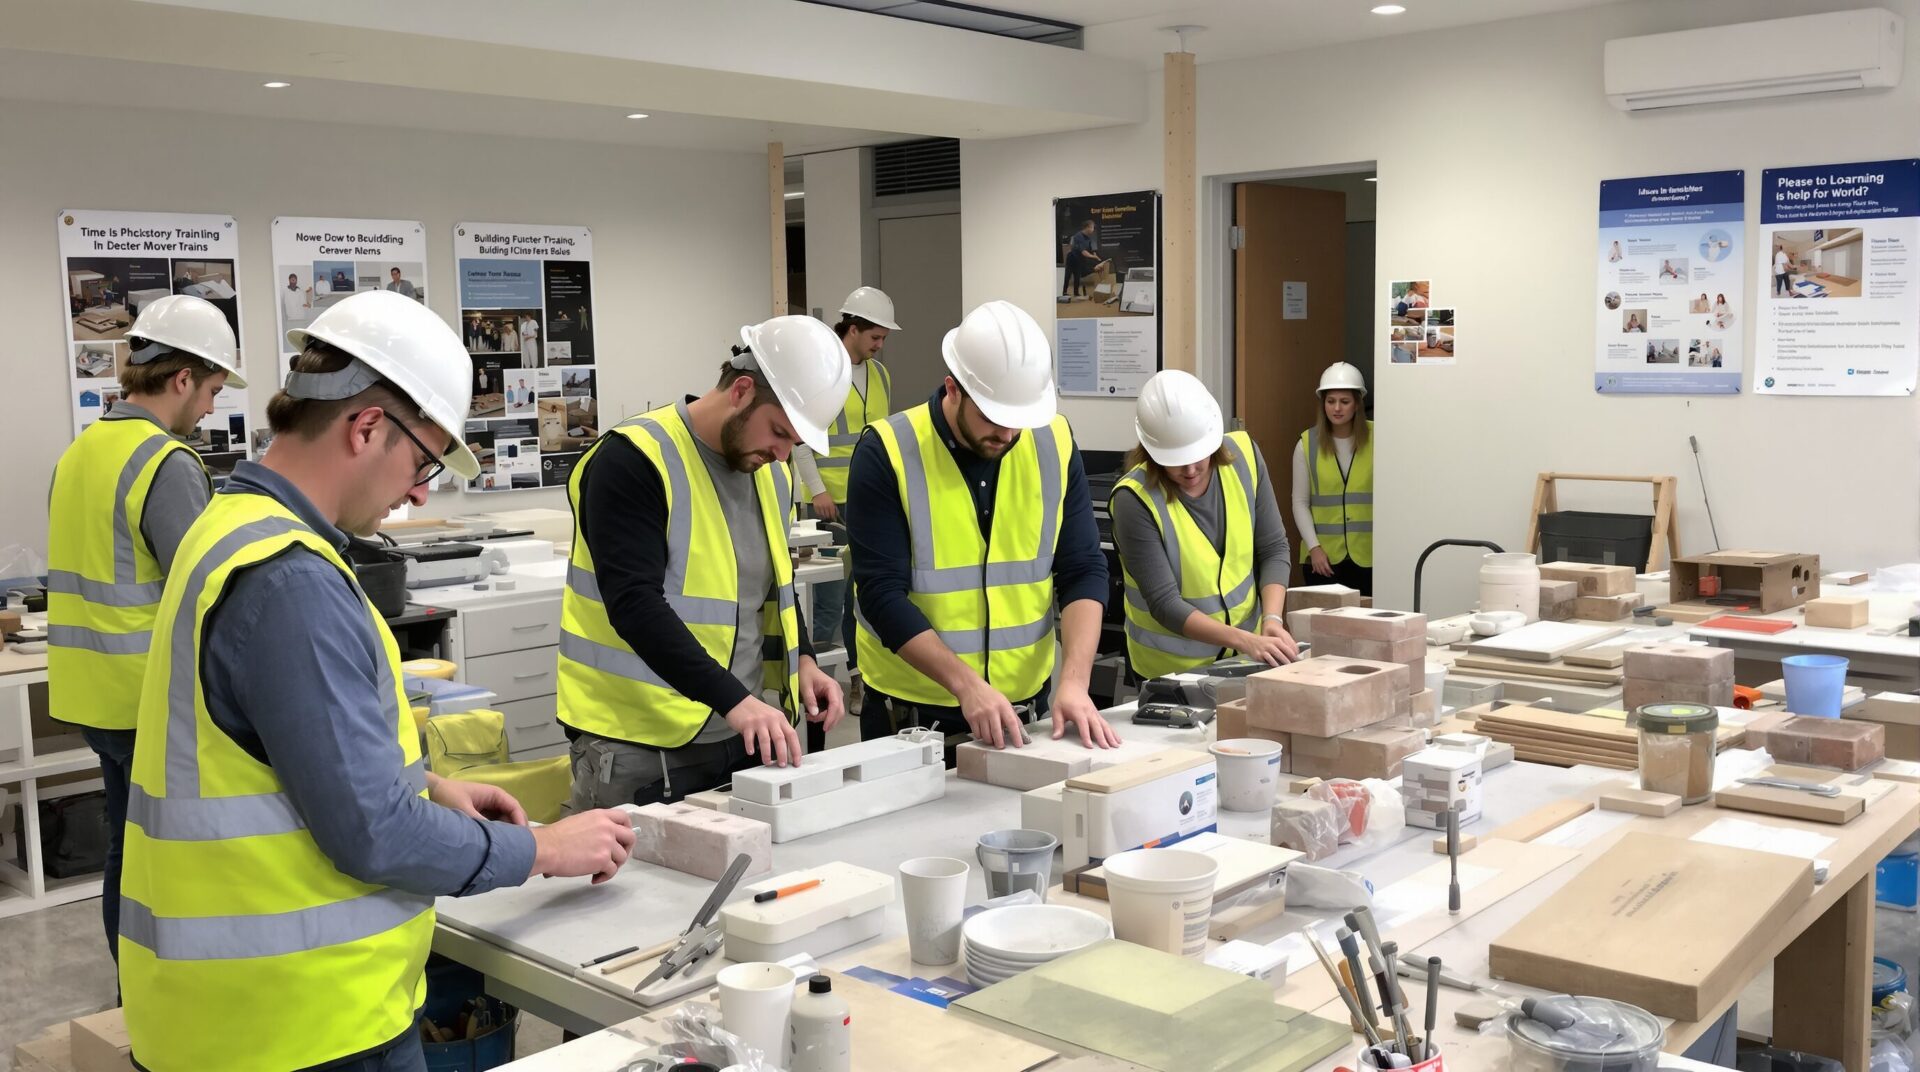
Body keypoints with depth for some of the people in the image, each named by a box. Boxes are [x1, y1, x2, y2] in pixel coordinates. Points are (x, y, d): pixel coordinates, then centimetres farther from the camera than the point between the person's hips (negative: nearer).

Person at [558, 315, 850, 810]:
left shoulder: (770, 472, 9)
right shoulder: (634, 461, -16)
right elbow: (633, 603, -24)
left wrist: (800, 658, 5)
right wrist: (734, 699, -31)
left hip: (744, 740, 7)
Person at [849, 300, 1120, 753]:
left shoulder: (1054, 443, -4)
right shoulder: (887, 453, -14)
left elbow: (1083, 570, -4)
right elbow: (881, 593, -17)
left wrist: (1074, 681, -18)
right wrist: (966, 683, -27)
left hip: (1024, 706, 3)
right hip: (911, 712, -3)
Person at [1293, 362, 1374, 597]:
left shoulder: (1376, 438, -2)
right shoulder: (1307, 443, 2)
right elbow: (1300, 502, 4)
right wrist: (1314, 547, -5)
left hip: (1368, 556, -1)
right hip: (1324, 556, 1)